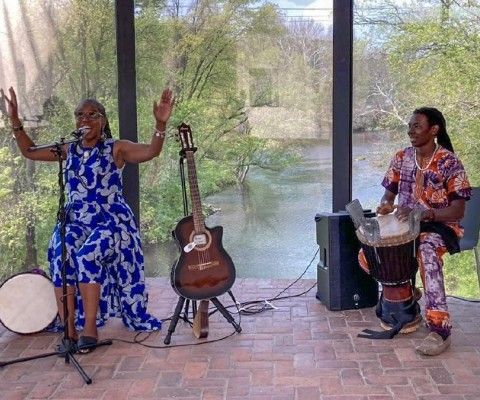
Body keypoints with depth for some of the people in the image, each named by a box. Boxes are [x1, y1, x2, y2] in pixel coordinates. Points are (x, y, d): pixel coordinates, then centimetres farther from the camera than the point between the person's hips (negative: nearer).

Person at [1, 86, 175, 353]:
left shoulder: (116, 149, -1)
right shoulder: (69, 150, 13)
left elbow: (151, 152, -16)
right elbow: (29, 151, 18)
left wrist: (161, 124, -32)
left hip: (111, 219, -4)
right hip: (76, 219, 4)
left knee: (86, 256, -31)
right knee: (60, 257, -25)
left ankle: (90, 329, -21)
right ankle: (69, 328, -20)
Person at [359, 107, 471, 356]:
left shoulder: (449, 163, -12)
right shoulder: (401, 158, 3)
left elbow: (458, 211, -14)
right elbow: (389, 193, 11)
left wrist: (423, 213, -30)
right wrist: (386, 205, -14)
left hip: (439, 226, -5)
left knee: (427, 253, -40)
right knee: (366, 257, -15)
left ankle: (440, 330, -37)